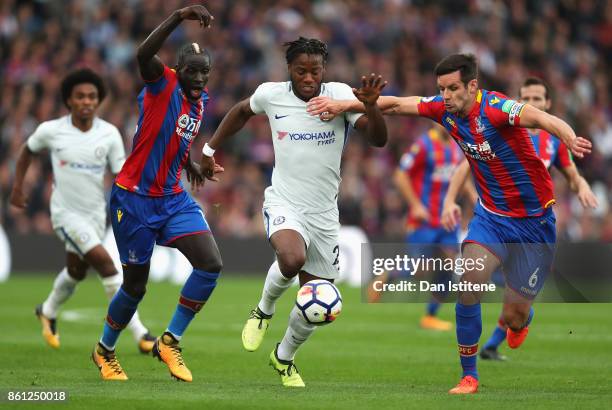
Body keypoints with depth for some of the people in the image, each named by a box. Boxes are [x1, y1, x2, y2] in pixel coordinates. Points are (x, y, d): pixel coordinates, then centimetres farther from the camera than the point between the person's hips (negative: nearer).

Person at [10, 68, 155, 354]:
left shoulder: (109, 134, -8)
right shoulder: (51, 131, -12)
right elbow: (27, 151, 9)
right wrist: (17, 188, 9)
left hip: (96, 213, 4)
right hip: (66, 213, -4)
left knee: (76, 271, 19)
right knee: (105, 262, -19)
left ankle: (48, 312, 51)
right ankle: (139, 333, -18)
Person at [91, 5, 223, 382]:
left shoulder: (200, 99, 6)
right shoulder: (163, 84, -15)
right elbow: (144, 55, -39)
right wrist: (179, 17, -48)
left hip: (173, 198, 6)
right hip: (134, 198, -6)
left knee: (211, 265, -12)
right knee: (135, 285, 4)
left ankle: (170, 342, 2)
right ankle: (104, 351, 30)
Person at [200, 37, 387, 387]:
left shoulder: (341, 95, -9)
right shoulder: (271, 95, -4)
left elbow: (379, 140, -17)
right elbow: (242, 112, 19)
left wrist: (370, 106, -35)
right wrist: (210, 148, 22)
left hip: (324, 214, 2)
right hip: (284, 204, -2)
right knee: (292, 259, -36)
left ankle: (284, 357, 37)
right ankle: (264, 310, -3)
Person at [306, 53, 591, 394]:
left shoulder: (495, 108, -26)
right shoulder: (445, 109, -6)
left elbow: (539, 117, -45)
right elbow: (395, 105, 5)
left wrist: (571, 139, -65)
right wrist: (345, 105, -3)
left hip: (533, 220, -5)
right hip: (491, 214, 5)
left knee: (515, 317, 1)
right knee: (469, 285, -18)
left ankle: (522, 320, 42)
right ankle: (469, 376, -3)